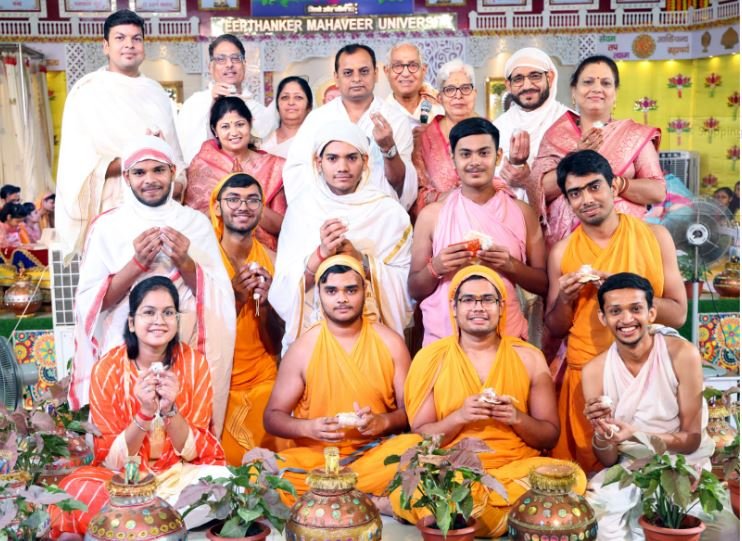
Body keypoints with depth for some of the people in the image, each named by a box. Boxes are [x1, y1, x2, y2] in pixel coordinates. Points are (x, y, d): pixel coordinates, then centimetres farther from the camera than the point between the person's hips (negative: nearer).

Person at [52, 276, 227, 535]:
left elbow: (192, 451, -8)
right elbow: (111, 458, -11)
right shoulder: (108, 369, -11)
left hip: (183, 472, 0)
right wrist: (144, 413, -28)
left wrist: (169, 409, -27)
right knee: (74, 491, -30)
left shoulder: (194, 363, -9)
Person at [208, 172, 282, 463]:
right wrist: (235, 296, -22)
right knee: (226, 464, -12)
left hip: (263, 383, 3)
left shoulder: (271, 260, 0)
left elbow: (274, 345, 3)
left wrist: (264, 300, -16)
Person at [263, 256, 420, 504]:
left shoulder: (390, 342, 3)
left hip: (377, 452, 1)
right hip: (315, 455, 0)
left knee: (415, 446, -32)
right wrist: (308, 427, -16)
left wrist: (383, 421, -16)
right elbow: (272, 417, 4)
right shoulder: (303, 349, 0)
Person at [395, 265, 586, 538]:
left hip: (519, 467, 1)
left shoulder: (529, 358, 7)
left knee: (571, 479, -31)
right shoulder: (431, 358, 5)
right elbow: (420, 436, 4)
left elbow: (550, 436, 8)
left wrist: (517, 418, -12)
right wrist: (458, 417, -15)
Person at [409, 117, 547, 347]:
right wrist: (435, 268, -15)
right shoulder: (431, 215, -1)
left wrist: (511, 266, -12)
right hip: (443, 339, -1)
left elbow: (545, 284, 5)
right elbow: (415, 290, 4)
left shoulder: (522, 213, 2)